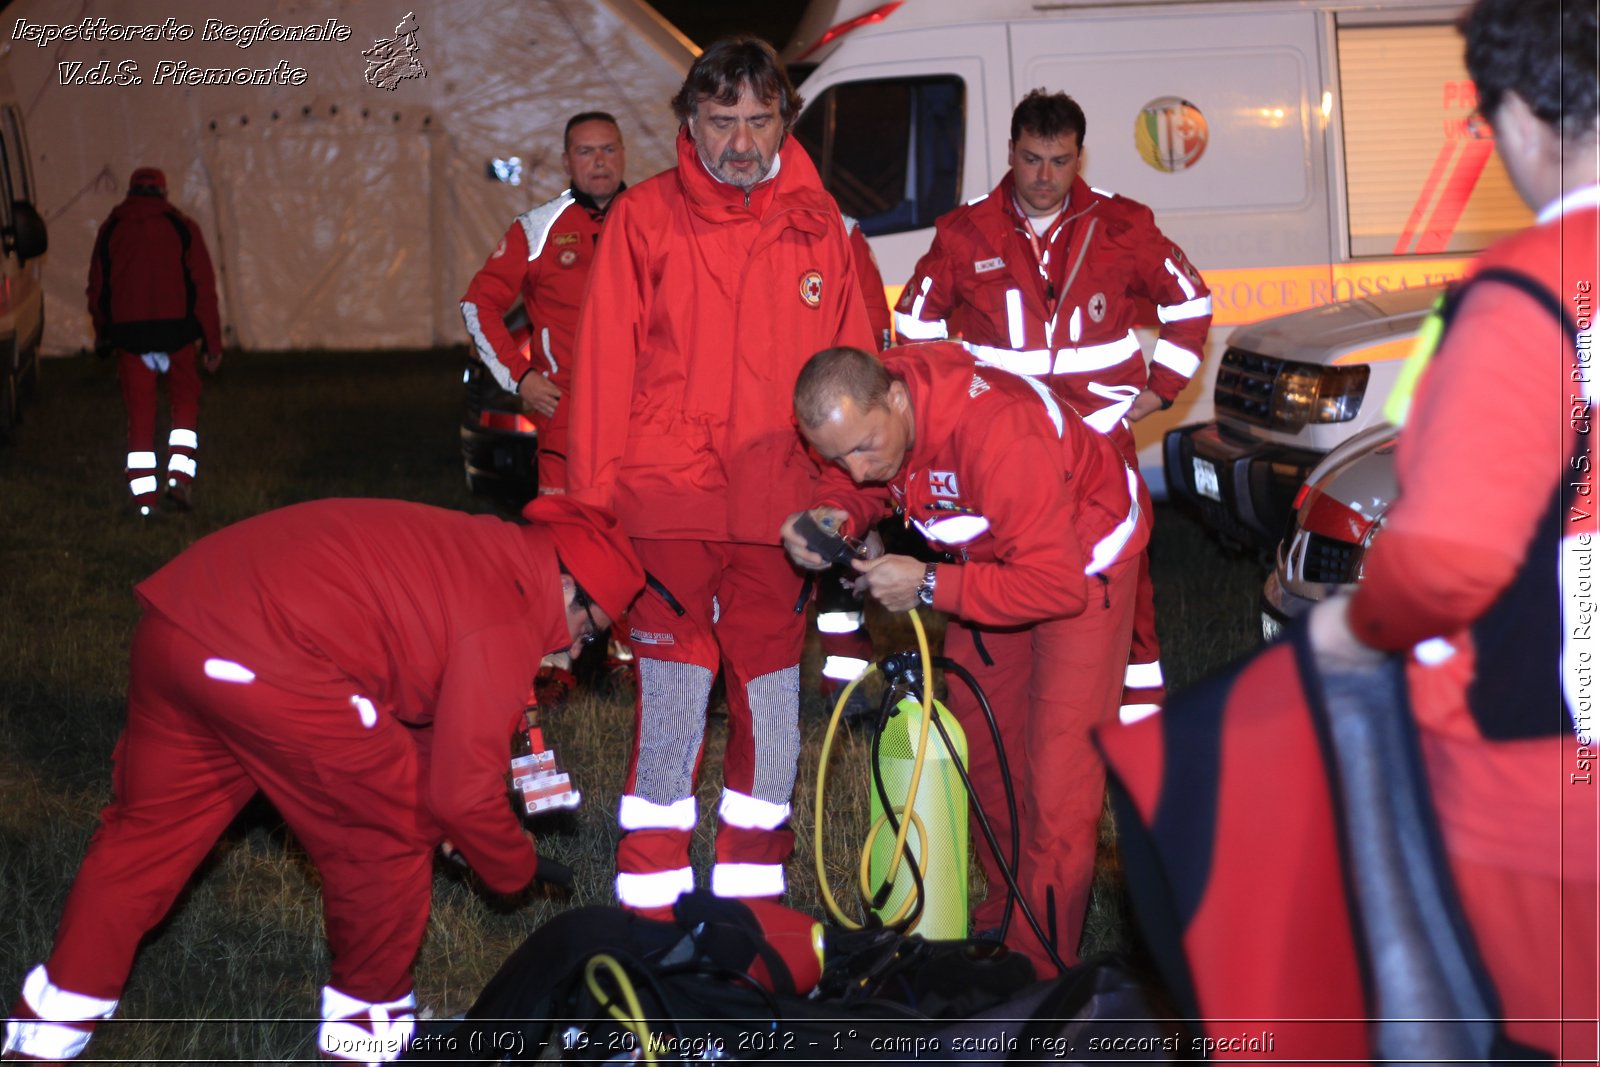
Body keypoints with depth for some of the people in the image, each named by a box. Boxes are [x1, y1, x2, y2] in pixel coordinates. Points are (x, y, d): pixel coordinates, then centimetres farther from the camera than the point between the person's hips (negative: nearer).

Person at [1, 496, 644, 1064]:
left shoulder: (481, 550, 23)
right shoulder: (511, 617, -4)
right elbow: (464, 790, -3)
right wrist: (518, 868, 15)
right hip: (273, 663, -9)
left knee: (151, 827, 21)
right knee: (389, 834, 10)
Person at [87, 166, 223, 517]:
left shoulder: (110, 230, 8)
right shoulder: (182, 227, 3)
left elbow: (97, 289, 12)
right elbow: (203, 287, -2)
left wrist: (102, 334, 26)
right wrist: (212, 342, 0)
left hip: (128, 333, 1)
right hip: (176, 329, -1)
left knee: (139, 413, 7)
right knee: (185, 403, 14)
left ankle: (144, 498, 5)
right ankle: (179, 477, -2)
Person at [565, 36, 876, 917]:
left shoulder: (817, 225, 8)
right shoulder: (644, 216, 2)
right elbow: (604, 366, 1)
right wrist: (591, 505, -3)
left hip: (777, 510, 3)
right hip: (667, 502, -3)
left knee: (772, 709, 10)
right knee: (672, 708, -2)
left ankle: (751, 893, 24)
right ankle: (649, 906, 10)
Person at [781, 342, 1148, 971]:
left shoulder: (998, 434, -41)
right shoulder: (861, 404, -20)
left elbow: (1057, 585, -38)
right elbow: (857, 484, 1)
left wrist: (929, 587, -36)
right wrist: (836, 516, -23)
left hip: (1081, 563, -7)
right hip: (993, 555, 7)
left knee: (1057, 772, -9)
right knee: (980, 743, 12)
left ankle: (1041, 960, 1)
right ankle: (1005, 914, 28)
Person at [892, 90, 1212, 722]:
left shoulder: (1121, 227, 3)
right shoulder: (965, 234, 4)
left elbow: (1190, 301, 15)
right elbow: (915, 320, 16)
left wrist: (1159, 388, 9)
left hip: (1102, 439, 0)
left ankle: (1140, 708, 10)